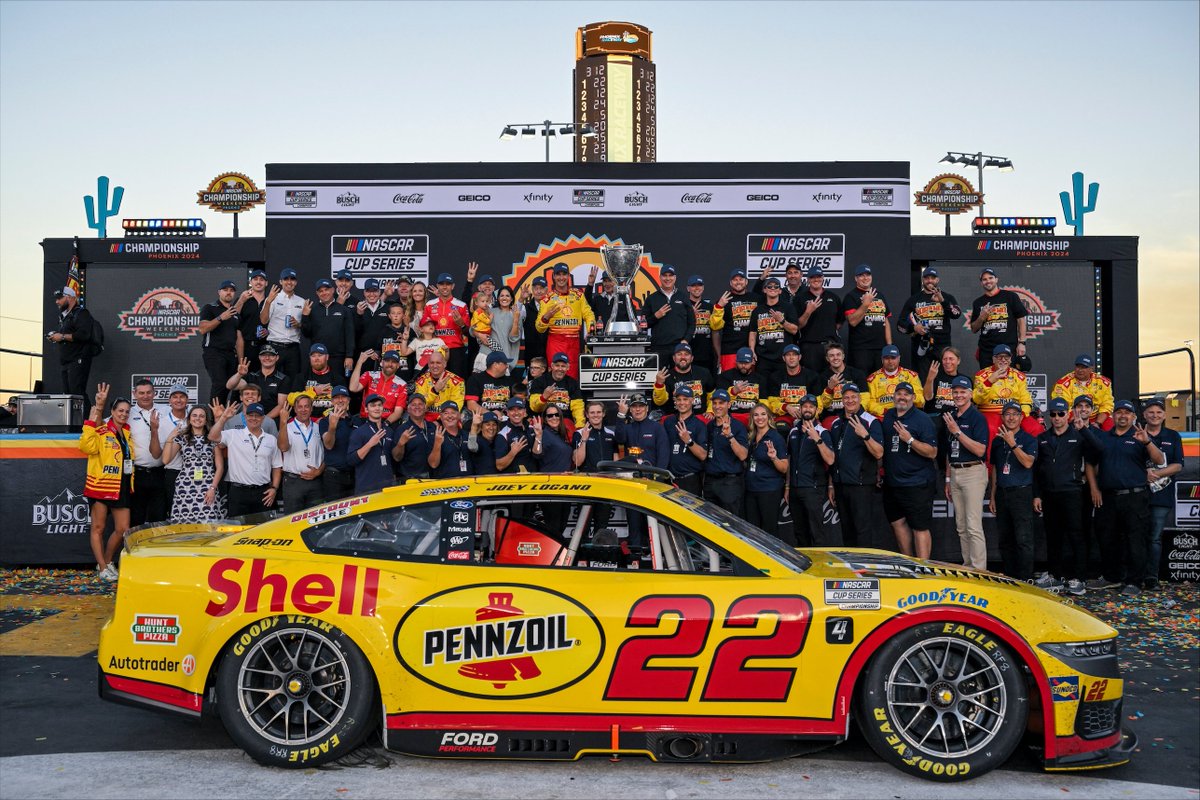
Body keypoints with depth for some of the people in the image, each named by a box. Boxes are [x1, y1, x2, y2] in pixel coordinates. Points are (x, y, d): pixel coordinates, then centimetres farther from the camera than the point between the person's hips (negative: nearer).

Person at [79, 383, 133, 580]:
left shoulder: (127, 433, 13)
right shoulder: (102, 431, -8)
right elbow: (86, 446, -25)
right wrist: (92, 420, -29)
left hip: (122, 487, 6)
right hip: (101, 485, -6)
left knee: (123, 530, 4)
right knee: (98, 527, 4)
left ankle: (108, 561, 23)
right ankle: (102, 568, 11)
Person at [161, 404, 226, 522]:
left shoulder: (213, 438, 7)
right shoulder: (181, 437, 10)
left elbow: (220, 467, 6)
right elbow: (166, 459, -1)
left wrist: (213, 488, -3)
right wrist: (170, 438, -8)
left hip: (208, 490, -1)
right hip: (185, 488, 1)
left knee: (208, 525, -11)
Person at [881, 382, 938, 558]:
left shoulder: (922, 420, -8)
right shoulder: (888, 416, 11)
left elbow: (932, 452, -14)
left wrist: (910, 440, -23)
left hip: (917, 483, -7)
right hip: (891, 482, 7)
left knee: (920, 528, -6)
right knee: (897, 523, 13)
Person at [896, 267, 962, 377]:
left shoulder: (947, 297, 8)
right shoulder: (913, 300, 10)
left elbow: (957, 314, -12)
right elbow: (900, 325, 9)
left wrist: (942, 301, -27)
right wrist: (913, 327, -12)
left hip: (942, 347, -1)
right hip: (921, 347, 1)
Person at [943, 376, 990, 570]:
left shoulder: (977, 418, -8)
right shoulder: (949, 417, 14)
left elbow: (980, 450, -18)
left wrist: (957, 431, -20)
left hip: (973, 472, -8)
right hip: (955, 474, 8)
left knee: (973, 526, -12)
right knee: (961, 527, 11)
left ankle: (979, 570, -10)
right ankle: (967, 568, 18)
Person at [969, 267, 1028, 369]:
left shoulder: (1011, 297, 4)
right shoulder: (978, 302, 13)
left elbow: (1021, 320, 3)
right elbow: (974, 330, 15)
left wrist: (1021, 342, -5)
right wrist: (981, 318, -5)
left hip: (1008, 348, -3)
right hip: (986, 350, 3)